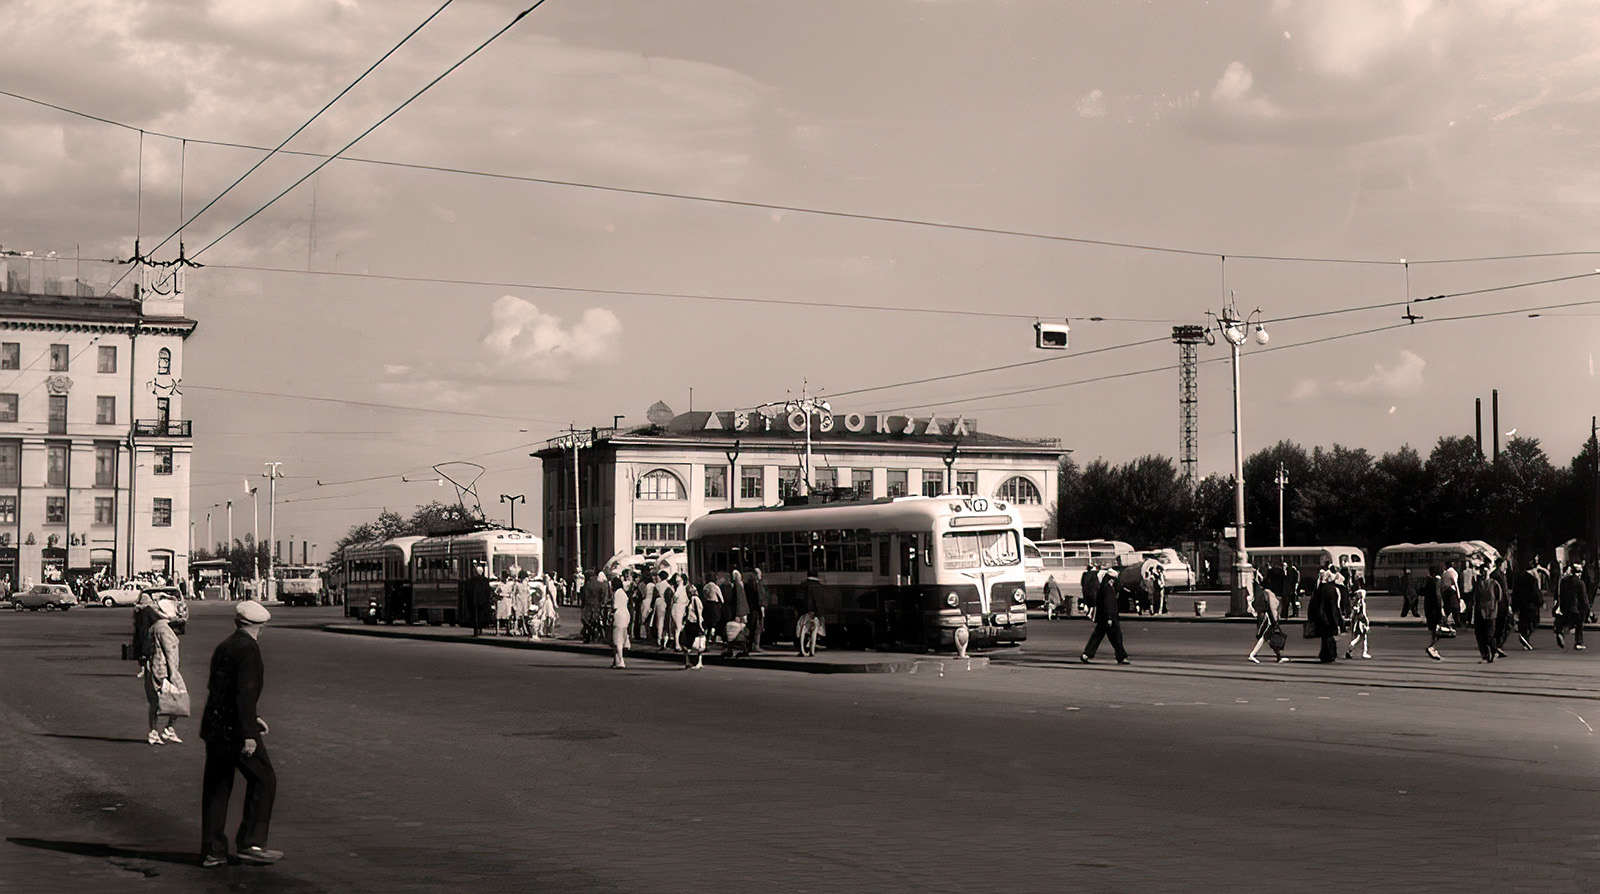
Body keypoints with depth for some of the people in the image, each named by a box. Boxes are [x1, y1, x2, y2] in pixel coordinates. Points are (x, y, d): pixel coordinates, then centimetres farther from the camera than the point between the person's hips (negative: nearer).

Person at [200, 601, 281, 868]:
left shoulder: (222, 647, 16)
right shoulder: (248, 649, -12)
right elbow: (245, 692, -20)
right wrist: (248, 734, -22)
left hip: (214, 725, 8)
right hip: (235, 727, -8)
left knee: (216, 787, 11)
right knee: (263, 780, 2)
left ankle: (212, 851, 12)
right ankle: (251, 843, 0)